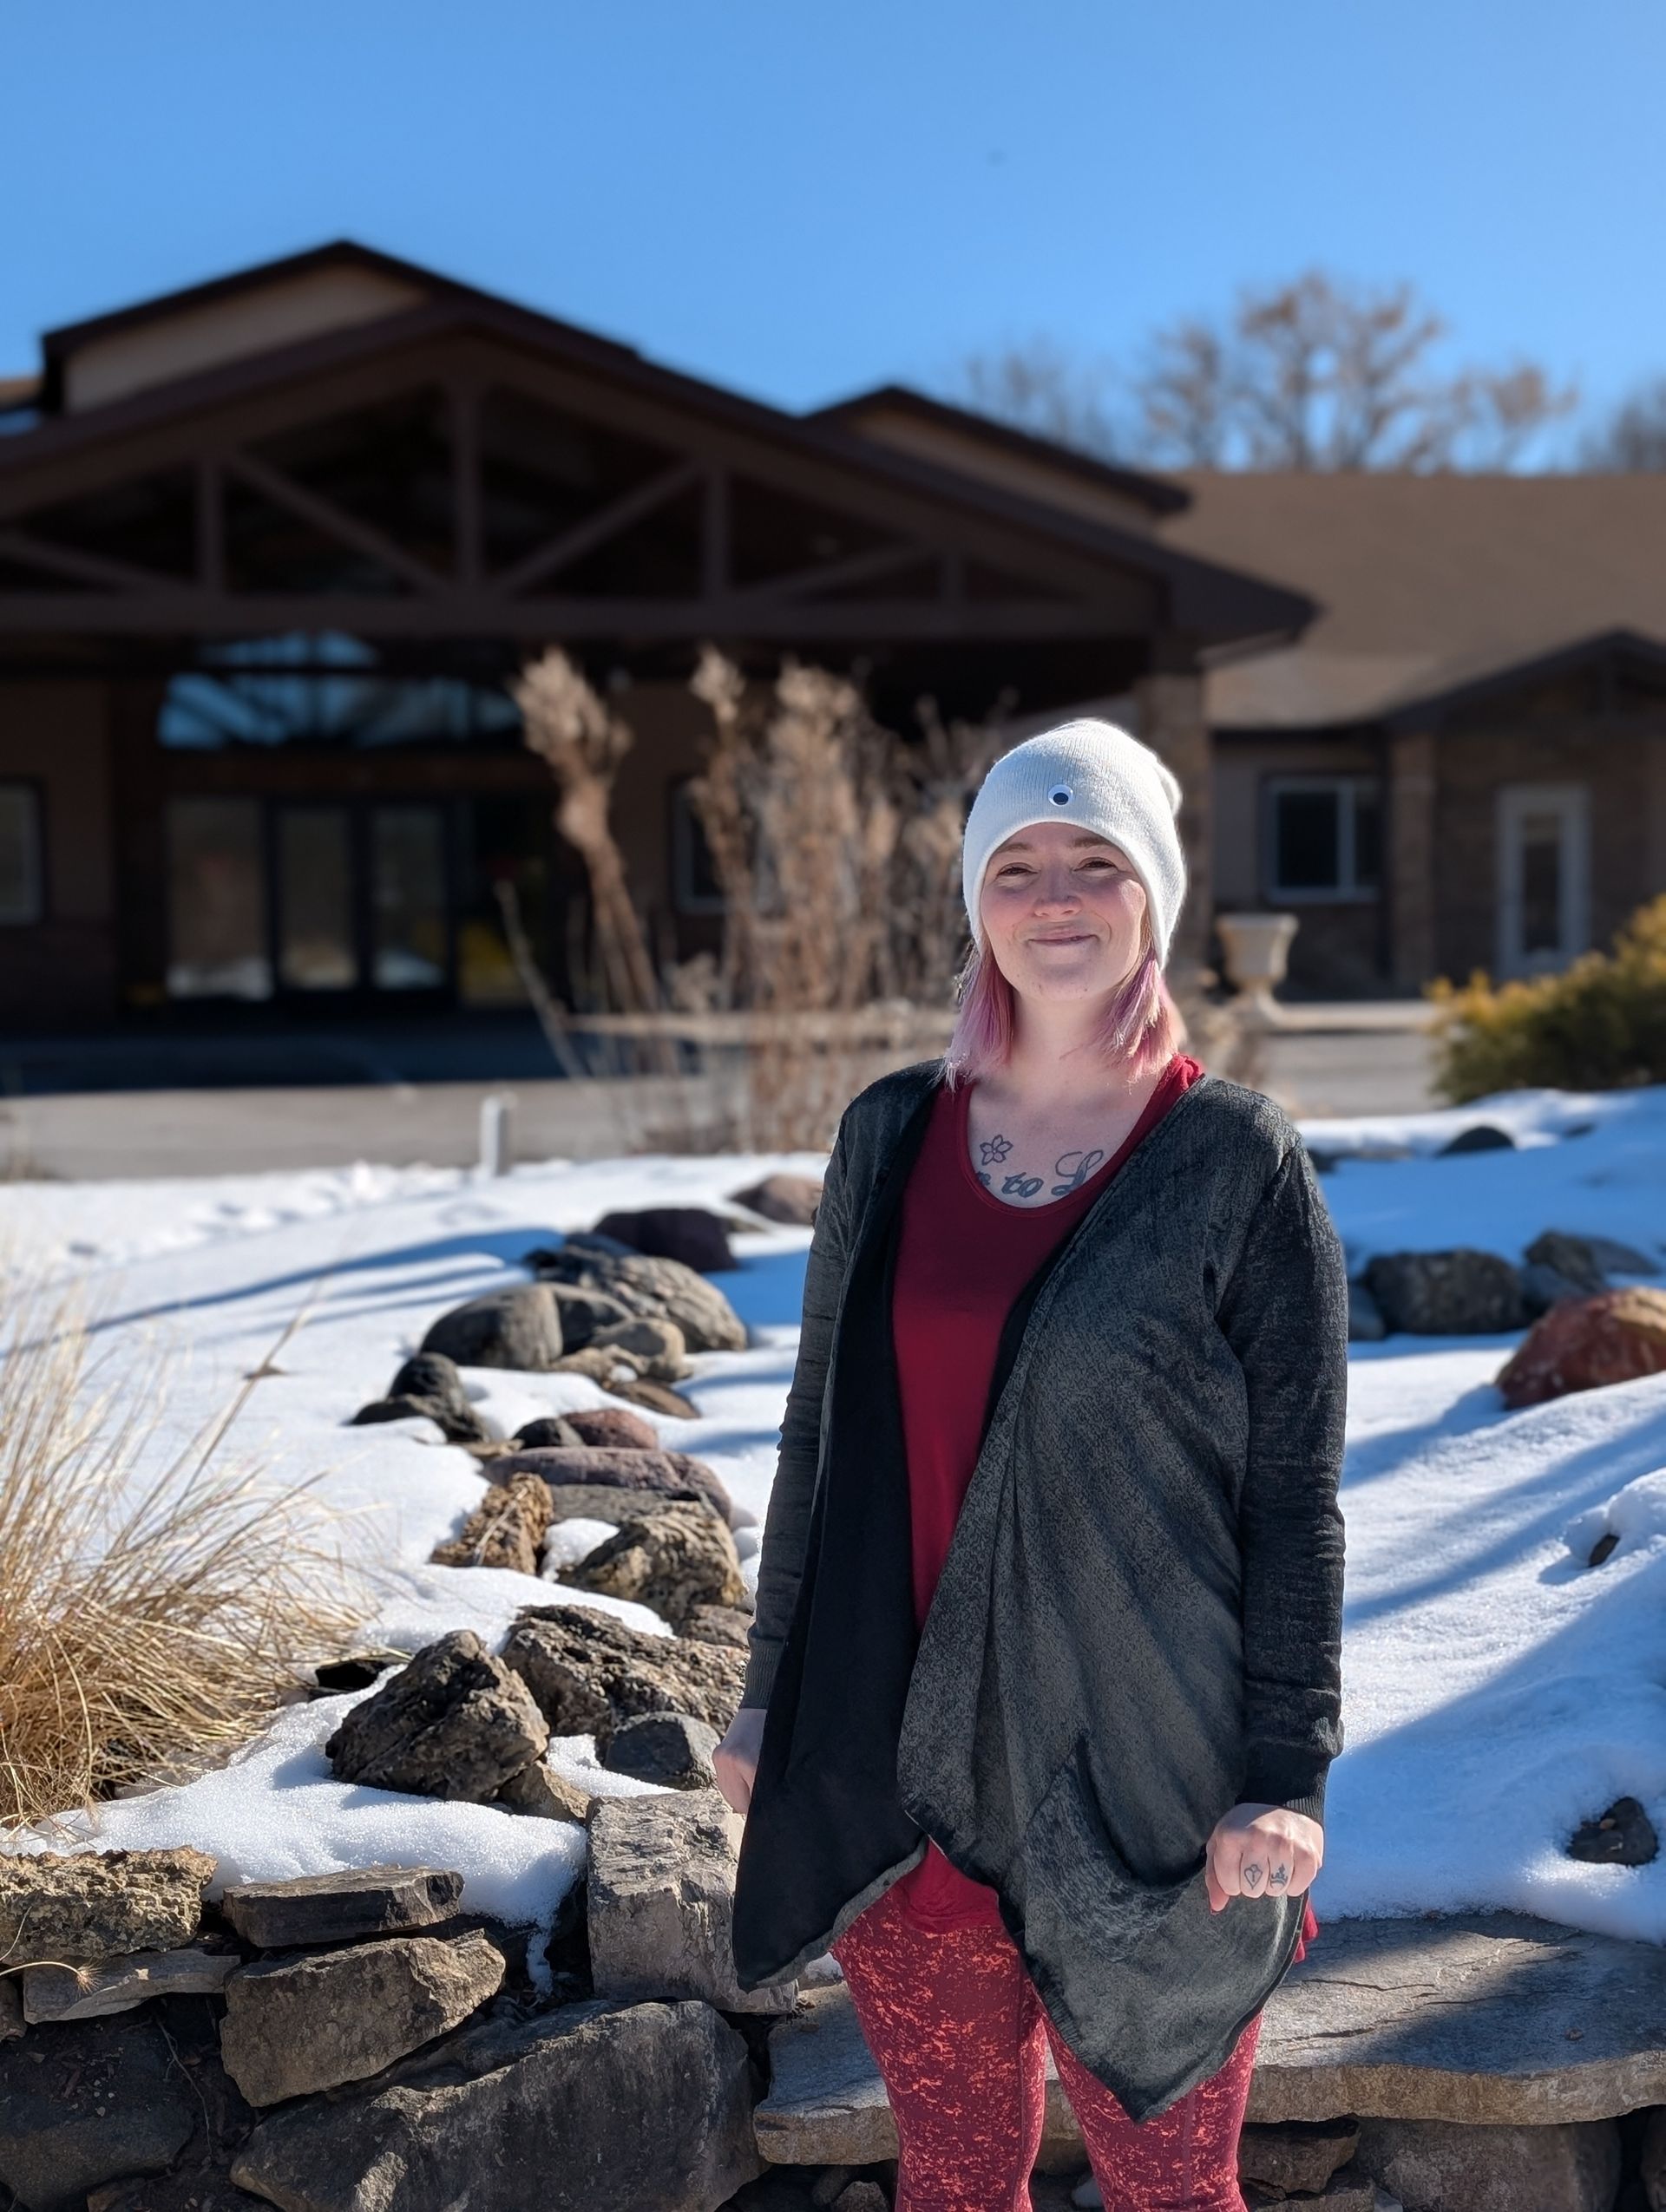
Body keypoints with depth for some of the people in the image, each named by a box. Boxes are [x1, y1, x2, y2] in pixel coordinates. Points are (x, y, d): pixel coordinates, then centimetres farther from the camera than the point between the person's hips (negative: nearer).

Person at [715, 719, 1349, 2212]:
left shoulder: (1240, 1160, -7)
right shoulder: (891, 1135, 4)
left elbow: (1296, 1500, -6)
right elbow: (819, 1433, 10)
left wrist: (1288, 1777, -9)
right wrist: (773, 1688, 11)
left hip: (1141, 1789, -3)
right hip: (899, 1776, 3)